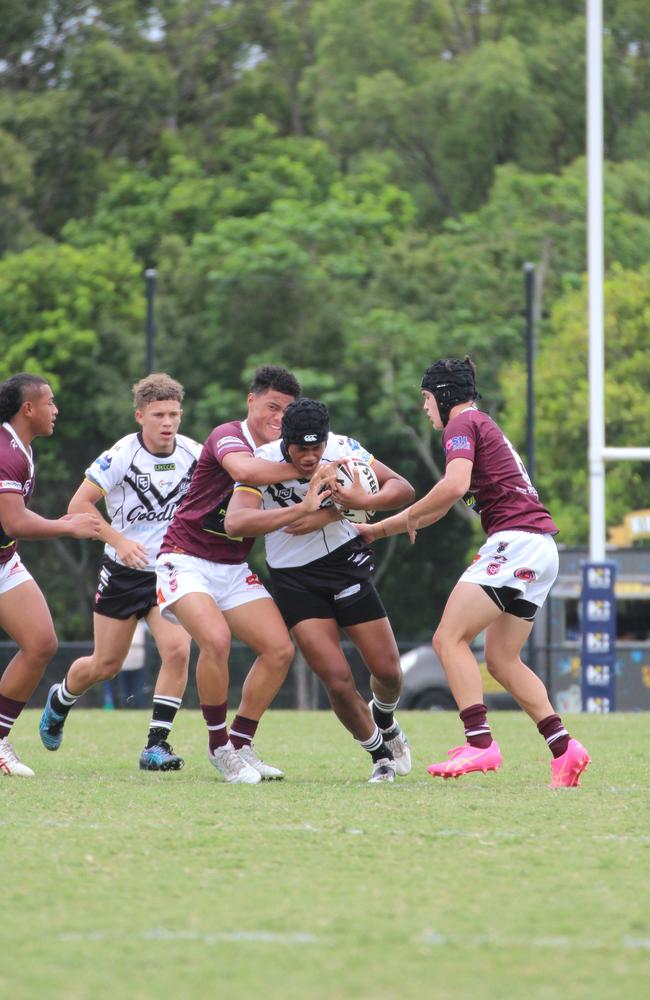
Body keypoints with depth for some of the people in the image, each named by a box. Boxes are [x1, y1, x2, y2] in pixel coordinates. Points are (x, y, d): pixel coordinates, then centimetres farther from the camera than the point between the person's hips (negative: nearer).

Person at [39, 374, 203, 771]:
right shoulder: (120, 456, -15)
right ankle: (60, 700, 41)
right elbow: (79, 505, -12)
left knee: (177, 649, -21)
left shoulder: (194, 454, -6)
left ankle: (157, 745, -12)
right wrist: (118, 540, -23)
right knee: (105, 665, 7)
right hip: (122, 573, -2)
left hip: (170, 571, 2)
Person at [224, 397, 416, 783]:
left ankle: (384, 720, 40)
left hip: (347, 563, 2)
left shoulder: (343, 449, -13)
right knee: (339, 681, -11)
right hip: (295, 578, -2)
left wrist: (363, 501, -30)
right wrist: (302, 510, -37)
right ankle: (379, 753, 16)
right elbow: (235, 522, -33)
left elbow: (403, 489, -9)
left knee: (388, 671, 3)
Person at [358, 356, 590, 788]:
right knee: (503, 659, 12)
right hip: (542, 546, 10)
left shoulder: (463, 424, -1)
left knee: (450, 638, -12)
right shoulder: (485, 428, 28)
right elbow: (439, 510, 35)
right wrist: (376, 530, 37)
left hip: (515, 539, -10)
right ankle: (564, 747, 2)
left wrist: (409, 515, -6)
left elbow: (455, 485, -21)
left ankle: (480, 743, -24)